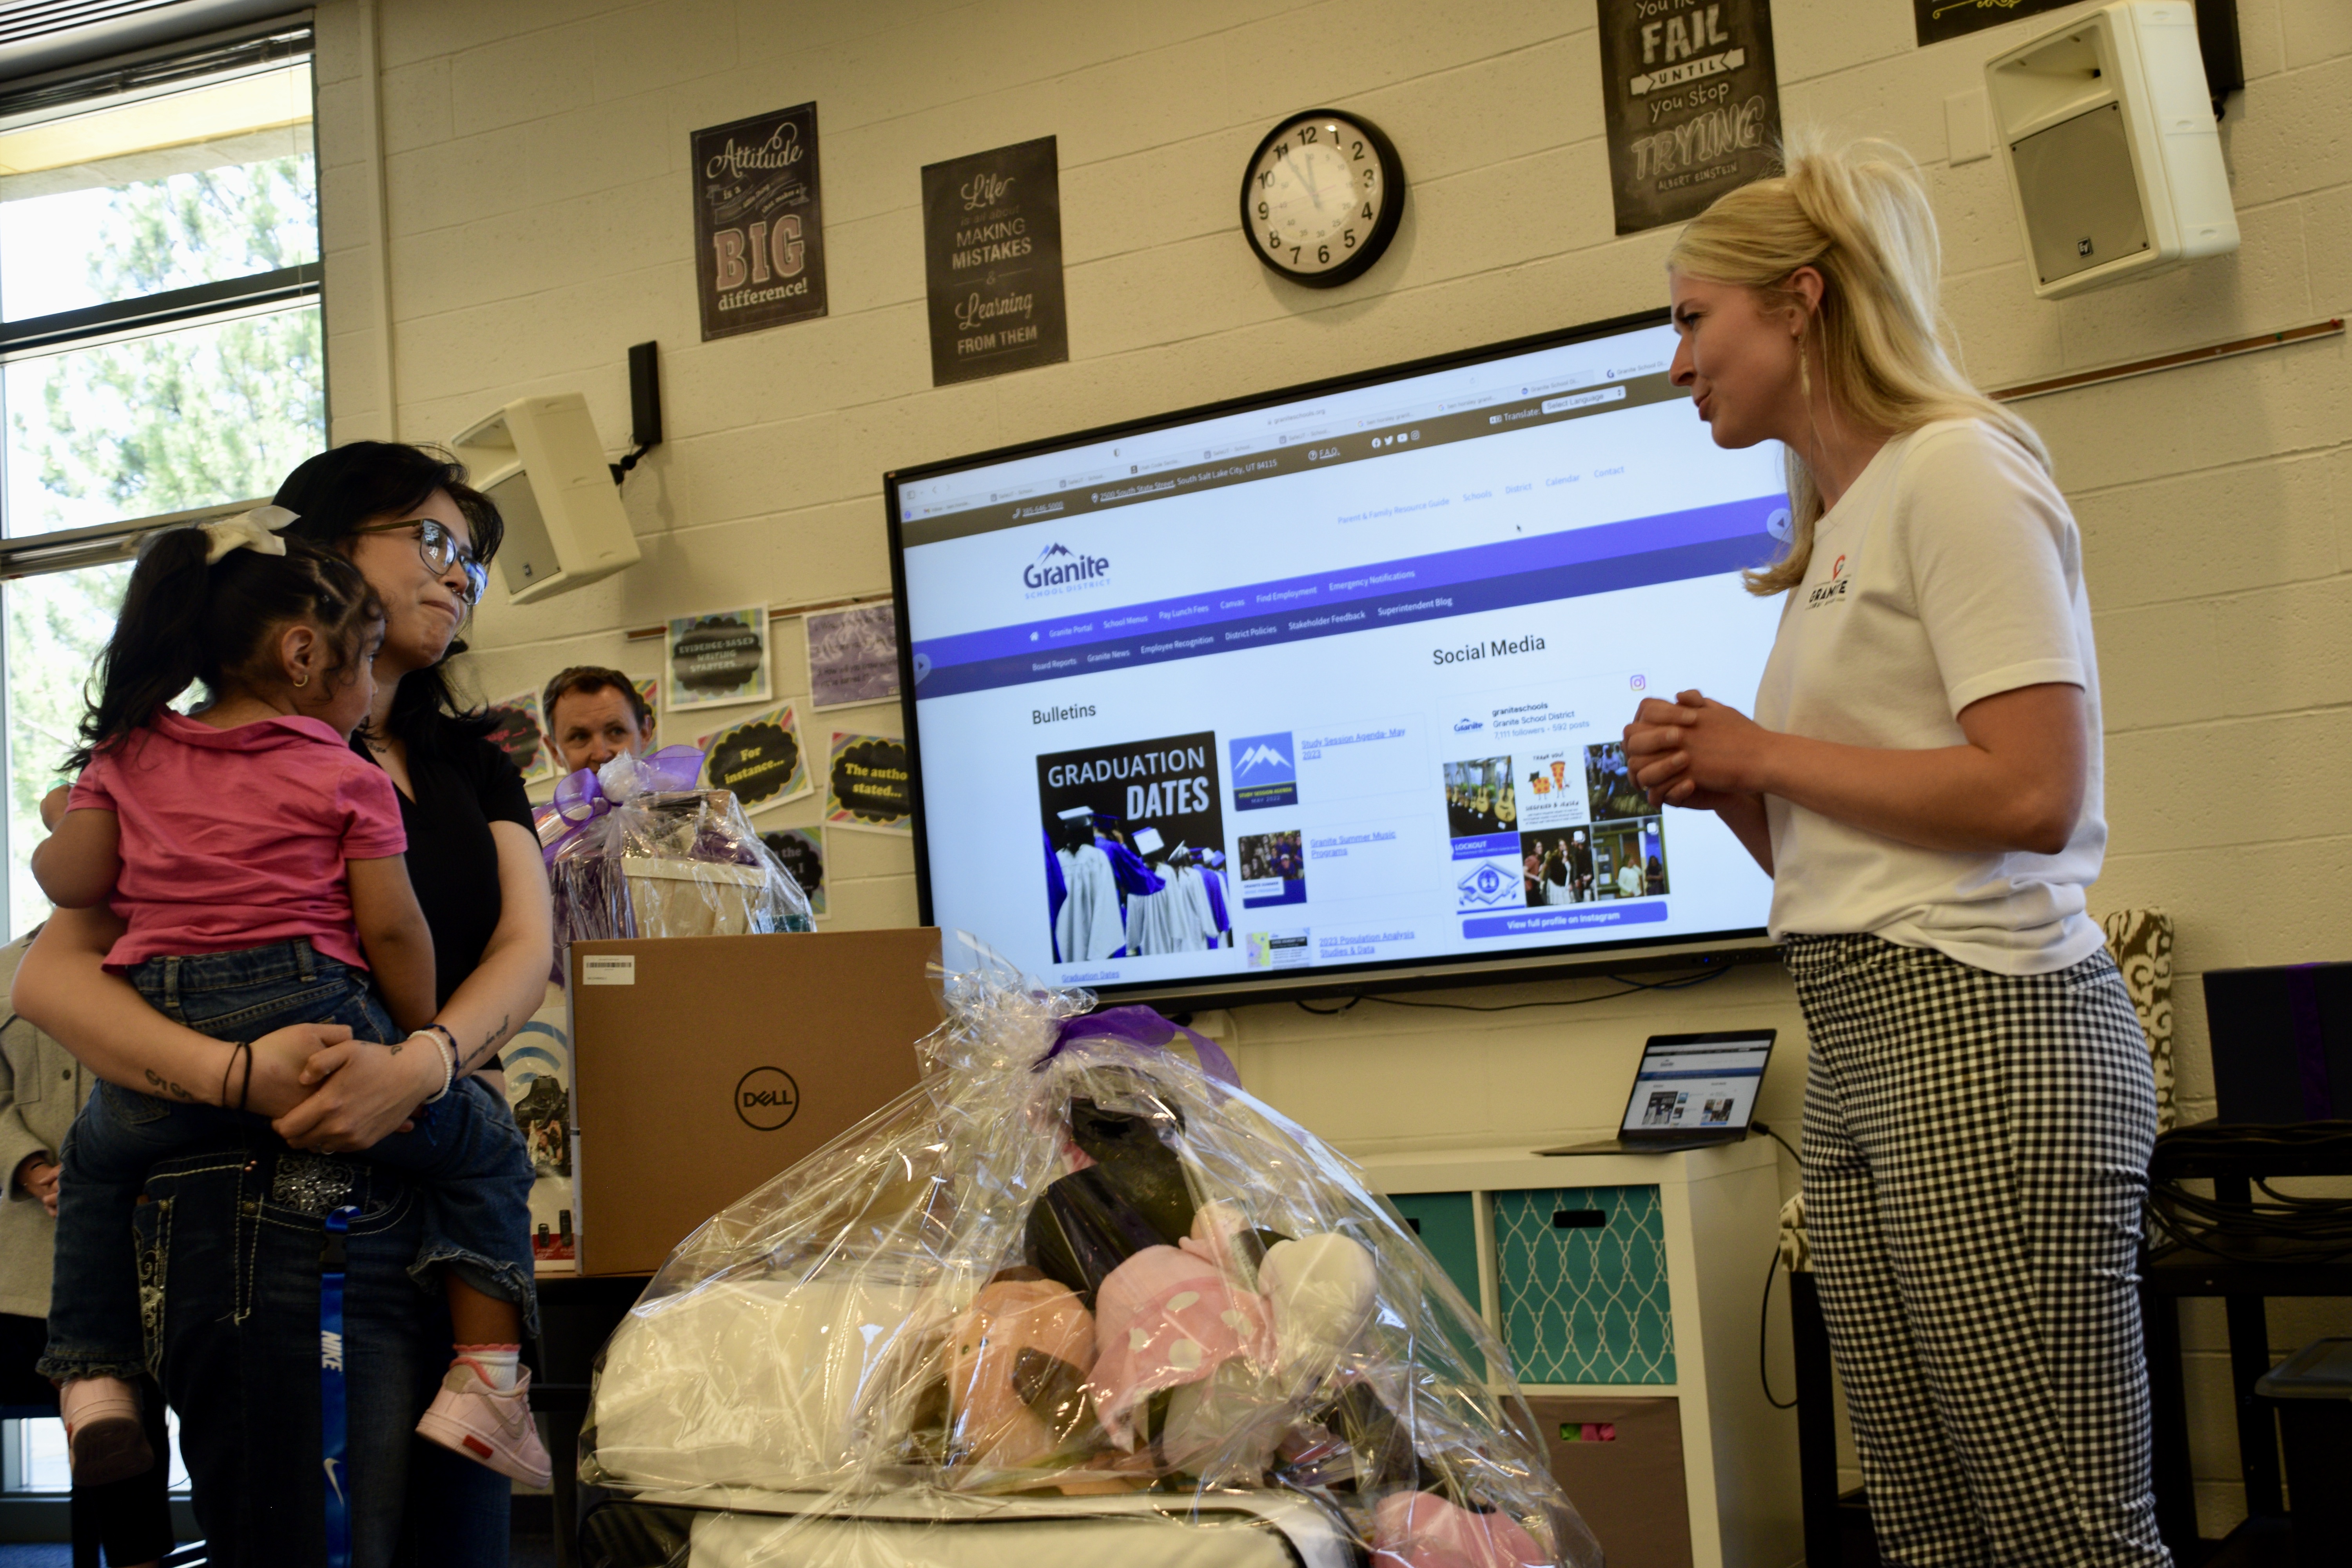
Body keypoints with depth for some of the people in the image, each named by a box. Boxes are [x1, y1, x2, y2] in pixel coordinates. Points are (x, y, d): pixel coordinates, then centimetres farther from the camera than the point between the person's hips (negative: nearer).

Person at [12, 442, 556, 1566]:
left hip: (437, 1196, 4)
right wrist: (229, 1072, -22)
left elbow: (524, 947, 4)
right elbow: (52, 975, -4)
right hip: (249, 1201, -4)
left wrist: (422, 1065, -17)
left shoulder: (470, 765, 18)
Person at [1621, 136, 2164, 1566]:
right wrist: (1718, 785, 5)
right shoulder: (1838, 528, 22)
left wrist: (1764, 753, -7)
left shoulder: (1953, 469, -5)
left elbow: (2032, 793, -17)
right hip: (1860, 1040, 9)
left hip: (1982, 1024, -9)